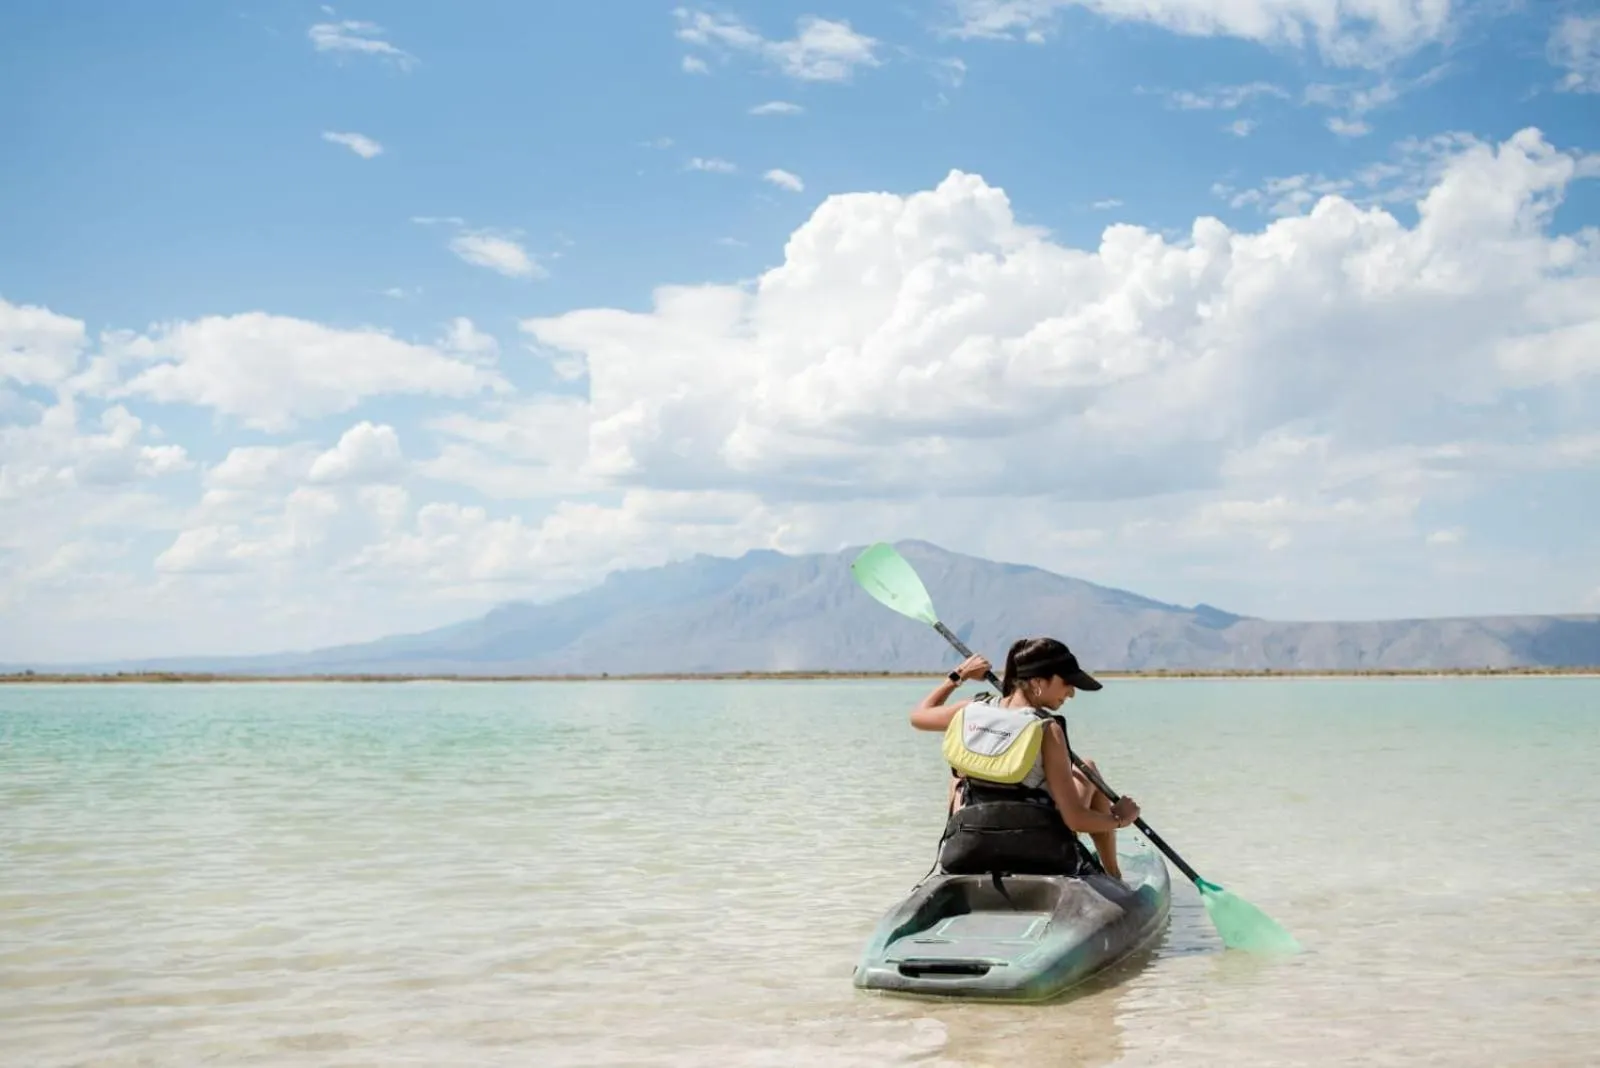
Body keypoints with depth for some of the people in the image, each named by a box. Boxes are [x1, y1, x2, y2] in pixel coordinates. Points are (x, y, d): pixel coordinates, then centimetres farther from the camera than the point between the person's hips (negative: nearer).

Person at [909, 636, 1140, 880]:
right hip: (1043, 862, -4)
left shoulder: (968, 712, -2)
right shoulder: (1046, 730, -15)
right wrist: (1119, 818, 2)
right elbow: (1076, 820, -16)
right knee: (1087, 770, 20)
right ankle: (1113, 877, 30)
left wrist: (957, 676, 30)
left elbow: (918, 716, 22)